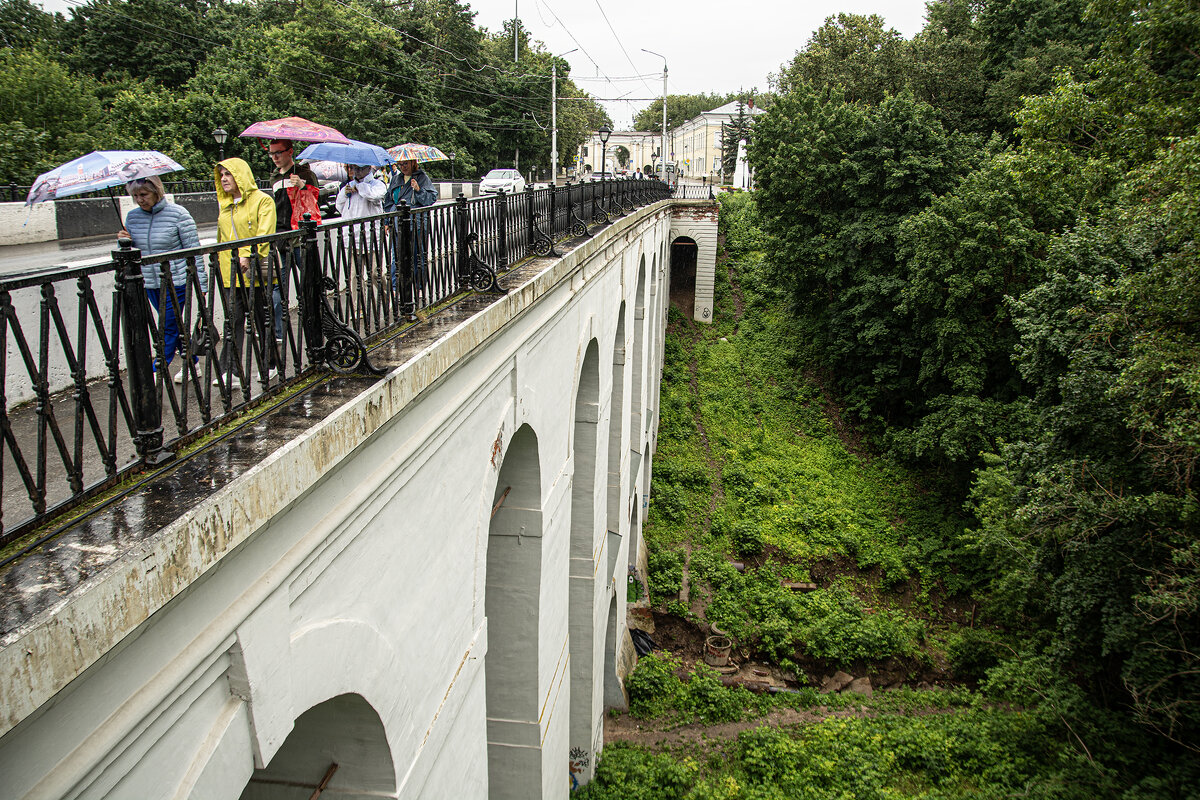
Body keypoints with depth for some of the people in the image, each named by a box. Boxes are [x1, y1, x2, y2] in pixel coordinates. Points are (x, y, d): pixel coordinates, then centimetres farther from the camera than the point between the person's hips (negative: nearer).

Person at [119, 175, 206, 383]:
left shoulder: (178, 214, -10)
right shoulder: (132, 216, 6)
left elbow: (194, 250, -8)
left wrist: (201, 284, -10)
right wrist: (126, 242, -8)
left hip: (176, 281, -6)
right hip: (149, 283, 6)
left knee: (168, 328, -4)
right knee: (174, 326, 17)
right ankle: (192, 363, 33)